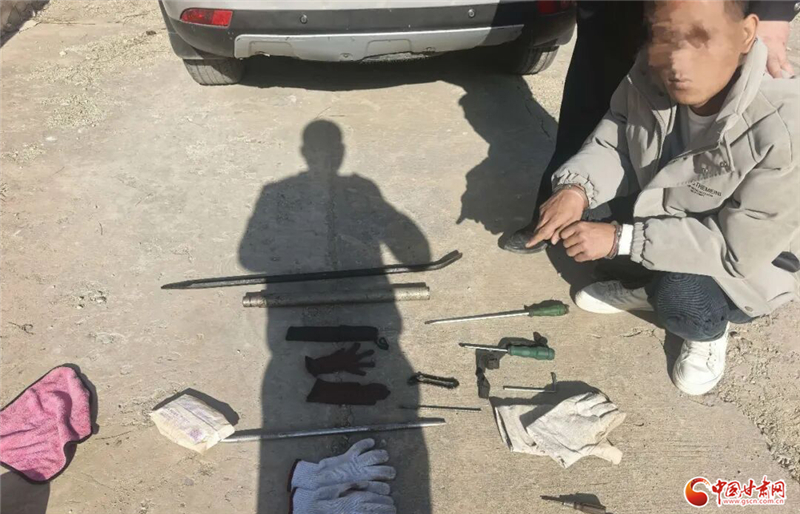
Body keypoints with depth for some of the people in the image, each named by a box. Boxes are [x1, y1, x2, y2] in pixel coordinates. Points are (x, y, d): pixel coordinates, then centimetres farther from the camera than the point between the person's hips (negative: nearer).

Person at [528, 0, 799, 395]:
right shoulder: (650, 76, -23)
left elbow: (737, 251, -33)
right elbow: (614, 143, -12)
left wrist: (620, 239, -35)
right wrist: (575, 188, -33)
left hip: (754, 256, -5)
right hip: (667, 208, 6)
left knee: (680, 298, -30)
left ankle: (710, 331, 9)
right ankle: (650, 288, 14)